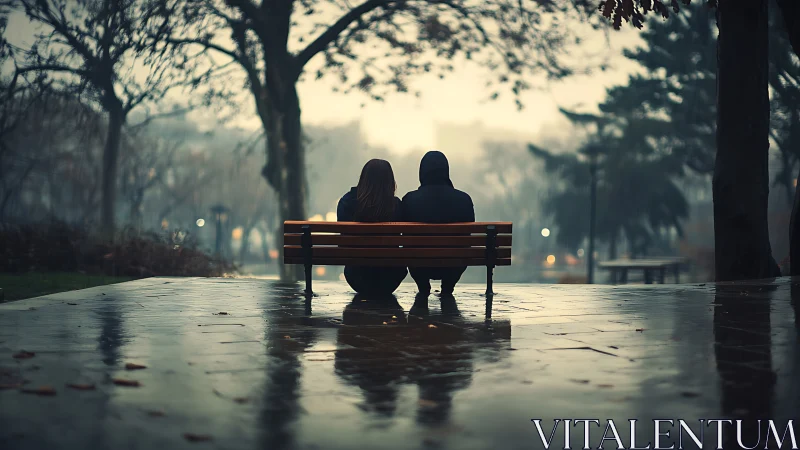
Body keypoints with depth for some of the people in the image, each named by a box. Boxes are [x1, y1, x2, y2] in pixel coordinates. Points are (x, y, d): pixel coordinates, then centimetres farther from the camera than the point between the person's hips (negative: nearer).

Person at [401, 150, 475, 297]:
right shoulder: (464, 199, -14)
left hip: (420, 267, 0)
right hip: (453, 267, 0)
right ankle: (447, 288, 33)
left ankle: (423, 288, 33)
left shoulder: (410, 200, -15)